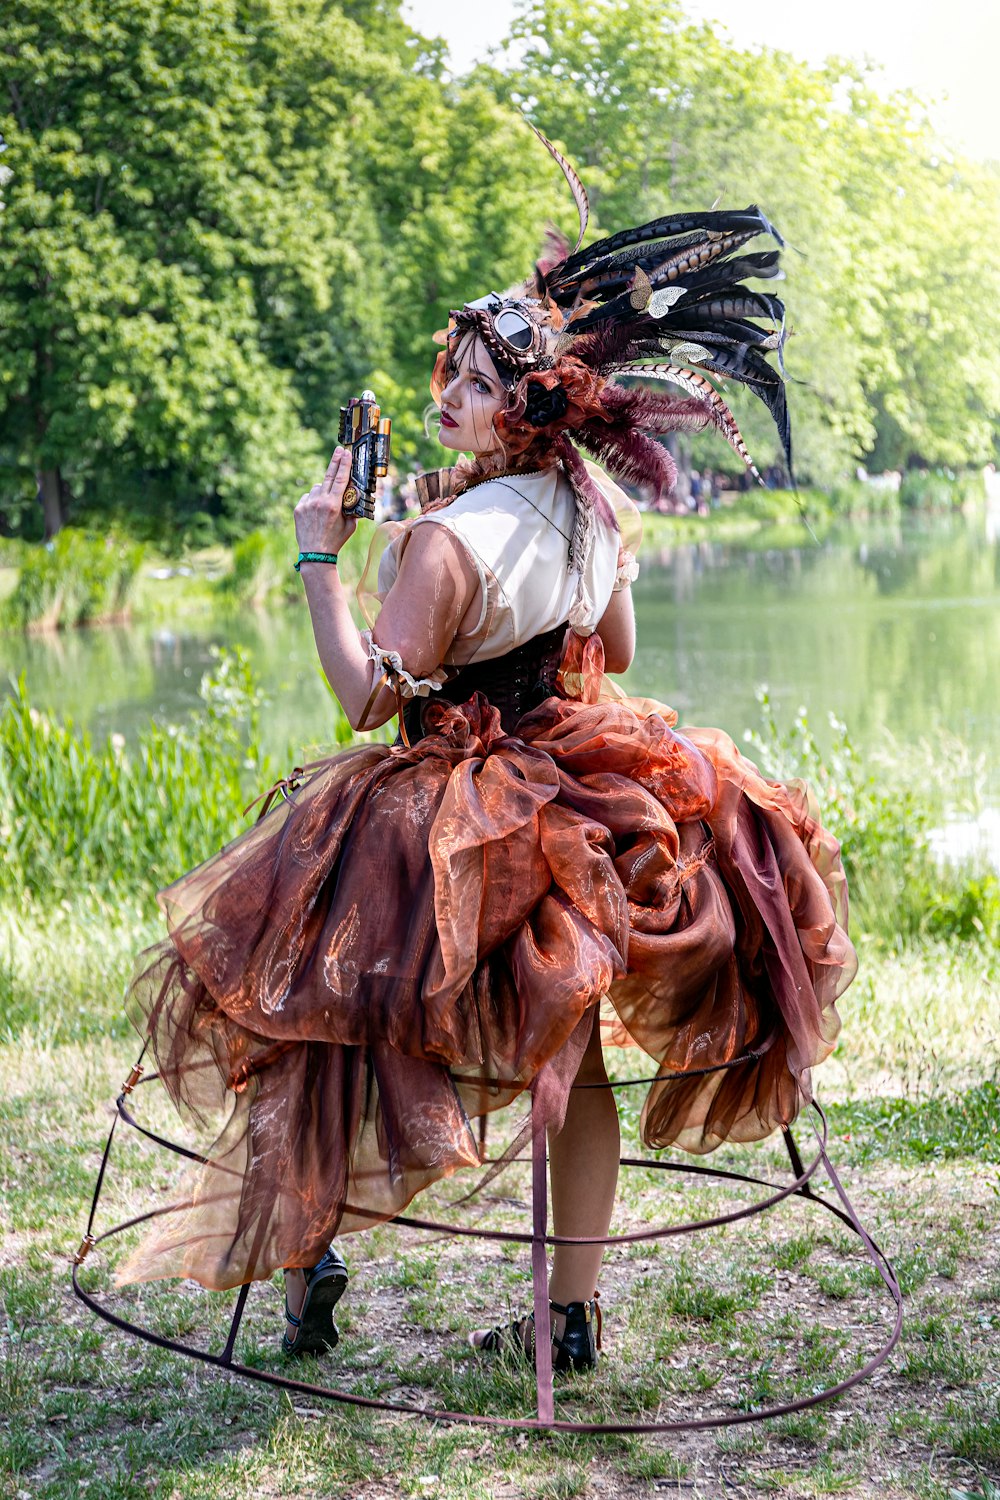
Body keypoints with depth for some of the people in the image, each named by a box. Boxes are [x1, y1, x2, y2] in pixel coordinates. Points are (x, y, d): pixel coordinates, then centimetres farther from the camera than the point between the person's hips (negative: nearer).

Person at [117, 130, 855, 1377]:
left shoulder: (445, 539, -22)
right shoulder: (595, 507, 1)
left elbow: (367, 697, -20)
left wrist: (320, 552, -15)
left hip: (463, 822, -7)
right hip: (584, 799, 7)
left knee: (310, 1019, 11)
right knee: (572, 1063, 13)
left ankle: (305, 1256, 15)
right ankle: (571, 1316, 20)